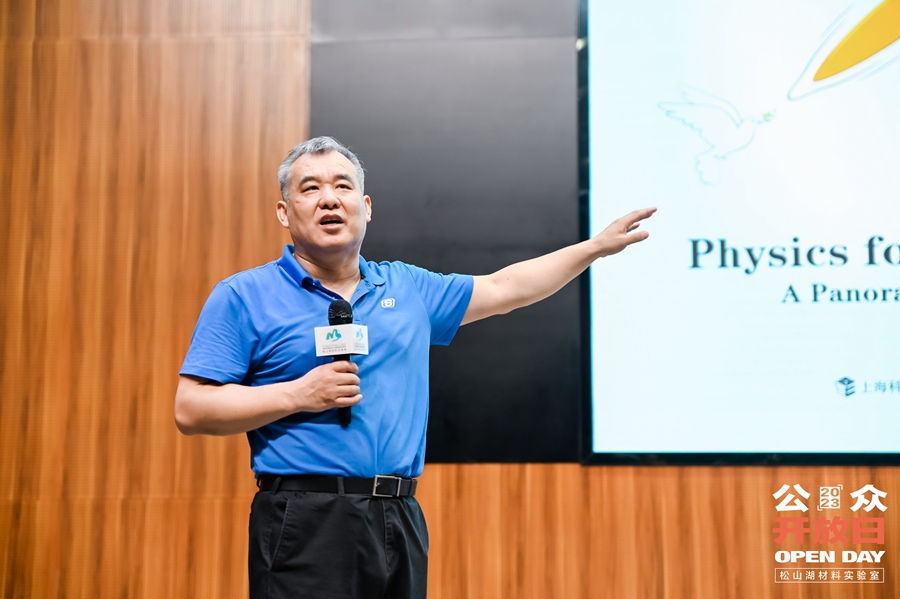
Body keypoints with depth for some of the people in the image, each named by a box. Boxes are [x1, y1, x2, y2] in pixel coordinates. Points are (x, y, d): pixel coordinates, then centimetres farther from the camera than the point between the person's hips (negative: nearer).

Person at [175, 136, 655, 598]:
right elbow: (190, 410, -6)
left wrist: (597, 246, 27)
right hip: (307, 525, -4)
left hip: (400, 520, 5)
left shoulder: (407, 288, 15)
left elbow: (502, 288, 26)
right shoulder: (243, 297, 0)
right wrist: (298, 395, -14)